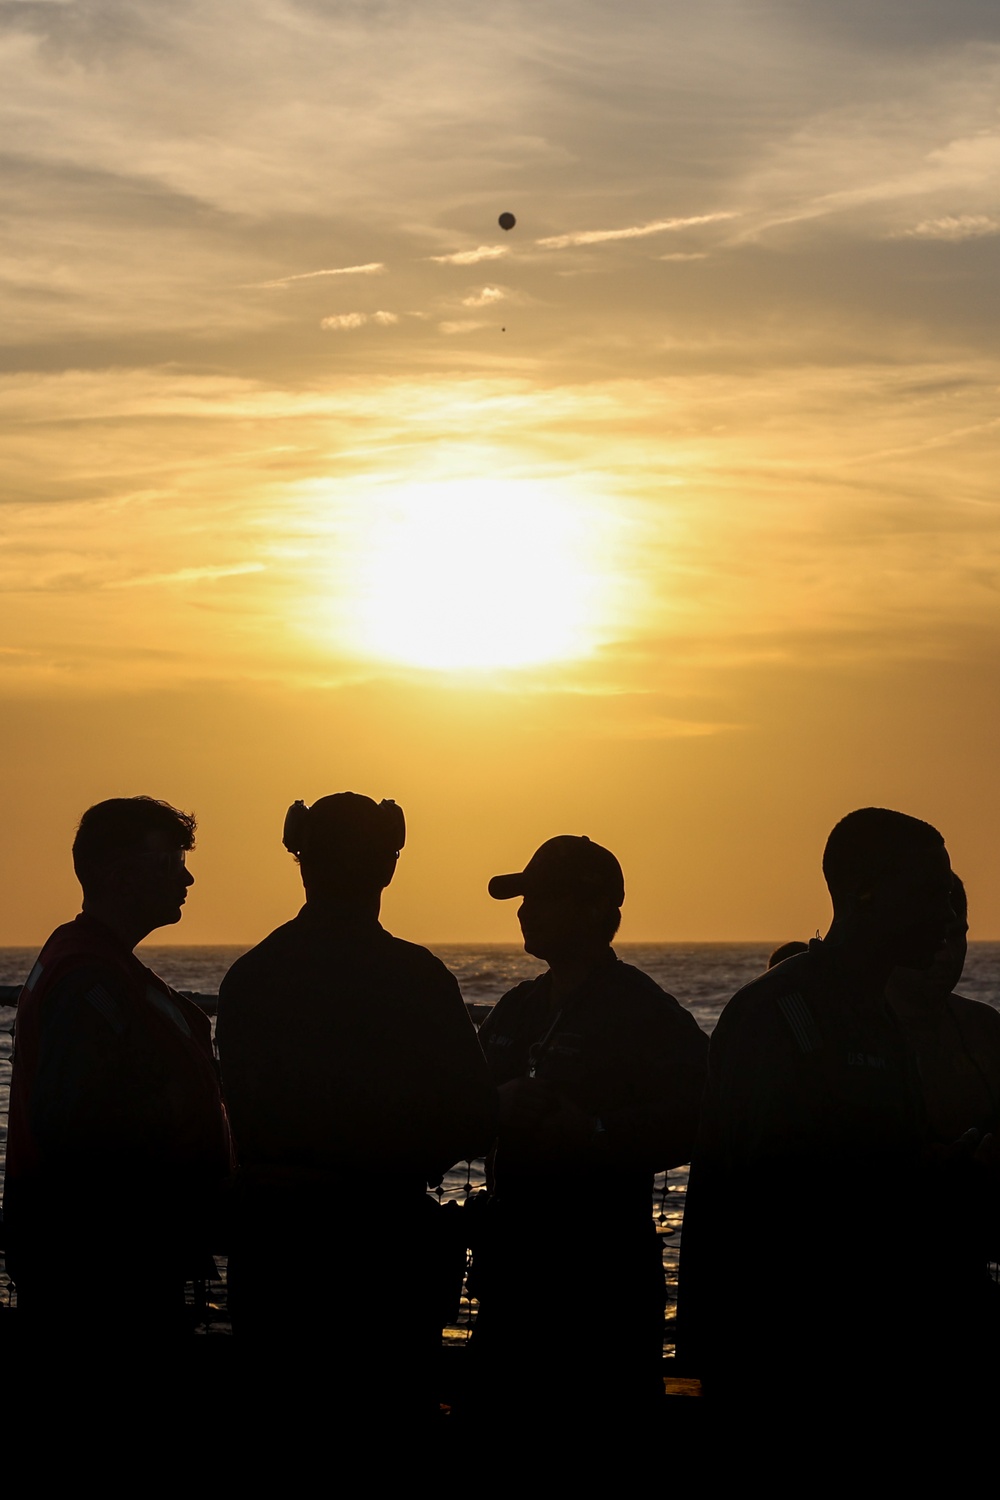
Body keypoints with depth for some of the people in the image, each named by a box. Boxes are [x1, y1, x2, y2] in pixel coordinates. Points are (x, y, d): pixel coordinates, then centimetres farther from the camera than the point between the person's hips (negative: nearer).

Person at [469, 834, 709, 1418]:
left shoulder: (646, 1012, -6)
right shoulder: (516, 1010, 17)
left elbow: (696, 1116, -17)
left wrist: (597, 1133, -24)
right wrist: (498, 1106, -4)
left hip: (604, 1267, -7)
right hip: (513, 1256, 7)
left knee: (604, 1412, -8)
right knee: (503, 1404, 9)